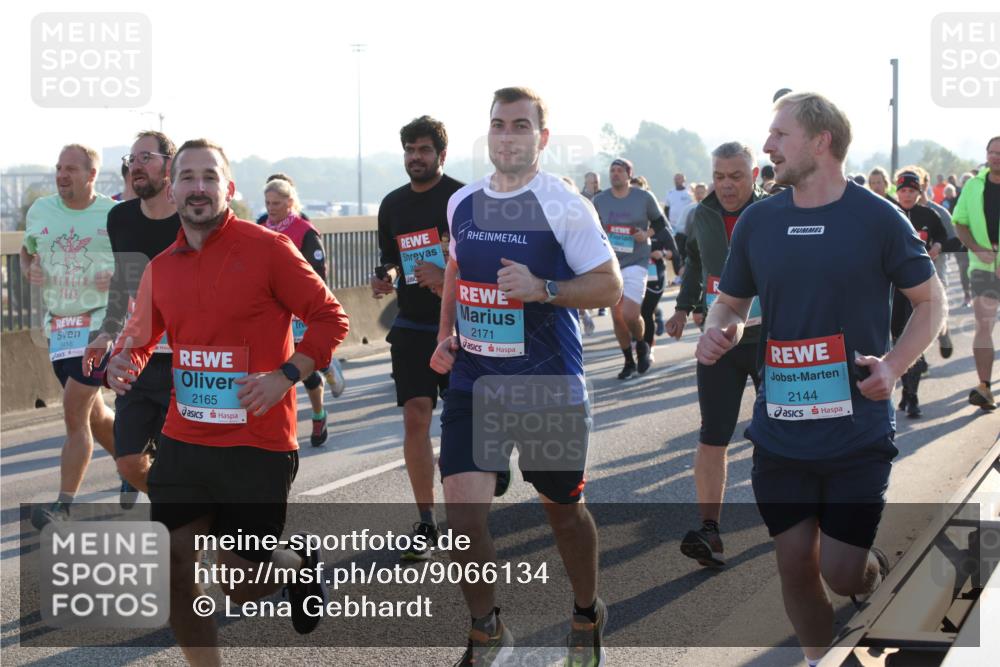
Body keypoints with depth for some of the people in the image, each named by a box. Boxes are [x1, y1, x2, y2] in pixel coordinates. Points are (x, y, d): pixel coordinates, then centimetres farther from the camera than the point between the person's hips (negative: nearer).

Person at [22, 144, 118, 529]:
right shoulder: (39, 211, 6)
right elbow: (26, 250, 20)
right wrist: (29, 270, -2)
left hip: (101, 321, -5)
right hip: (58, 325, 5)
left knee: (74, 412, -11)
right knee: (94, 416, 12)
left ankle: (64, 504, -5)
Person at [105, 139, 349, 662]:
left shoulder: (267, 248, -7)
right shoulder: (161, 267, 7)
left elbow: (329, 317, -5)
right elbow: (141, 335, 18)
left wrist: (286, 375, -17)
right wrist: (122, 359, -5)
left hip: (258, 445, -4)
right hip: (183, 442, 4)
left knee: (243, 590, 2)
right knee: (171, 568, -1)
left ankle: (297, 562, 36)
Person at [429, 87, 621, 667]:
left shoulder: (565, 206, -11)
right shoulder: (462, 203, 6)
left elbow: (609, 286, -10)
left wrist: (542, 288, -25)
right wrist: (446, 336, 12)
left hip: (549, 385, -4)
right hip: (473, 381, 4)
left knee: (564, 508, 13)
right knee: (464, 515, -8)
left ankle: (588, 616, 40)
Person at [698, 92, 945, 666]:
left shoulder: (877, 218, -8)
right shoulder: (759, 220, 3)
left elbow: (932, 302, 1)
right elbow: (732, 302, 15)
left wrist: (893, 366, -15)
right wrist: (718, 332, -8)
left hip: (859, 431, -3)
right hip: (781, 432, 3)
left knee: (843, 572, -4)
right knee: (795, 564, 5)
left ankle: (881, 575, 31)